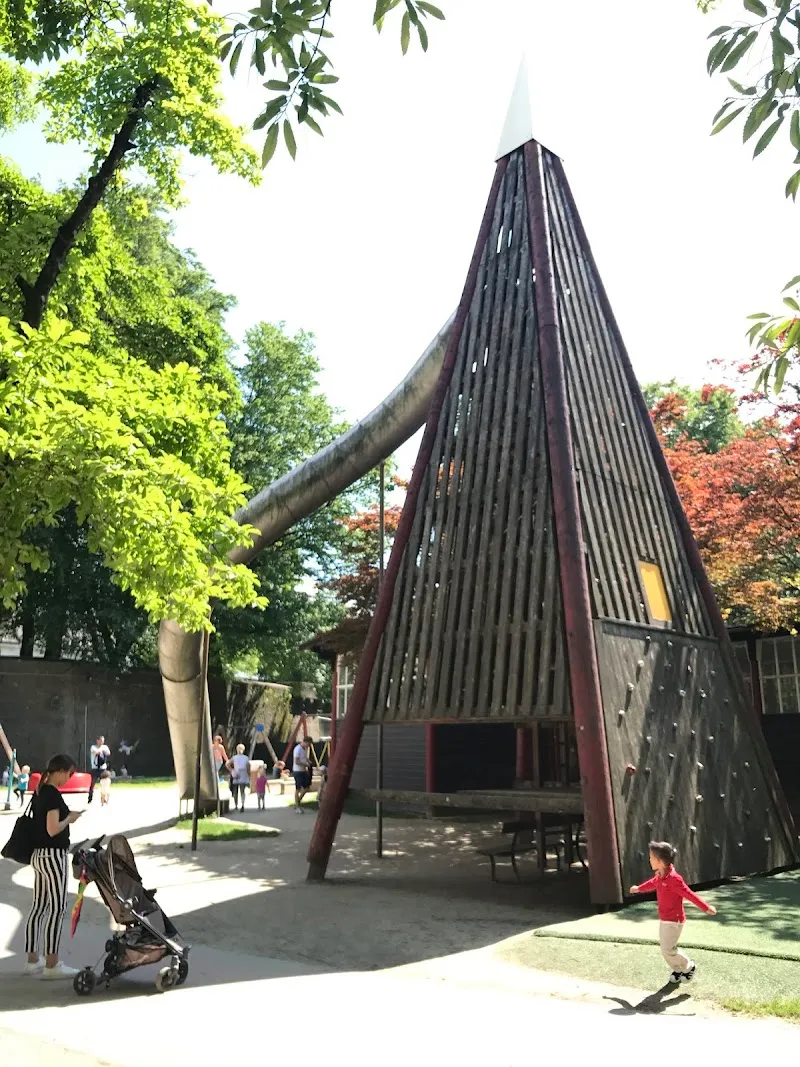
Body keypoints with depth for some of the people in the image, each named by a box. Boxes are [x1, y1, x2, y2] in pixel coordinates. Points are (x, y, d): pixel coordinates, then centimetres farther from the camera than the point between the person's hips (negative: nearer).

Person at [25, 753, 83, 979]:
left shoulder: (39, 792, 11)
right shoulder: (53, 795, -18)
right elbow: (53, 829, -22)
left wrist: (66, 817, 13)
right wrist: (70, 818, -7)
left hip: (39, 855, 10)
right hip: (53, 856, -10)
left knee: (39, 907, 14)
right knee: (57, 909, -4)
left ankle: (33, 960, 21)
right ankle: (52, 965, 0)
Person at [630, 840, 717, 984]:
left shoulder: (674, 878, -27)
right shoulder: (660, 876, 2)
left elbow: (689, 895, -25)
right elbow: (652, 883, 24)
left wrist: (706, 908, -28)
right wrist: (639, 888, 41)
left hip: (674, 921, -9)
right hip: (664, 920, 9)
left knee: (668, 950, -4)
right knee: (666, 949, 14)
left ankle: (689, 967, 19)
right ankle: (678, 969, 34)